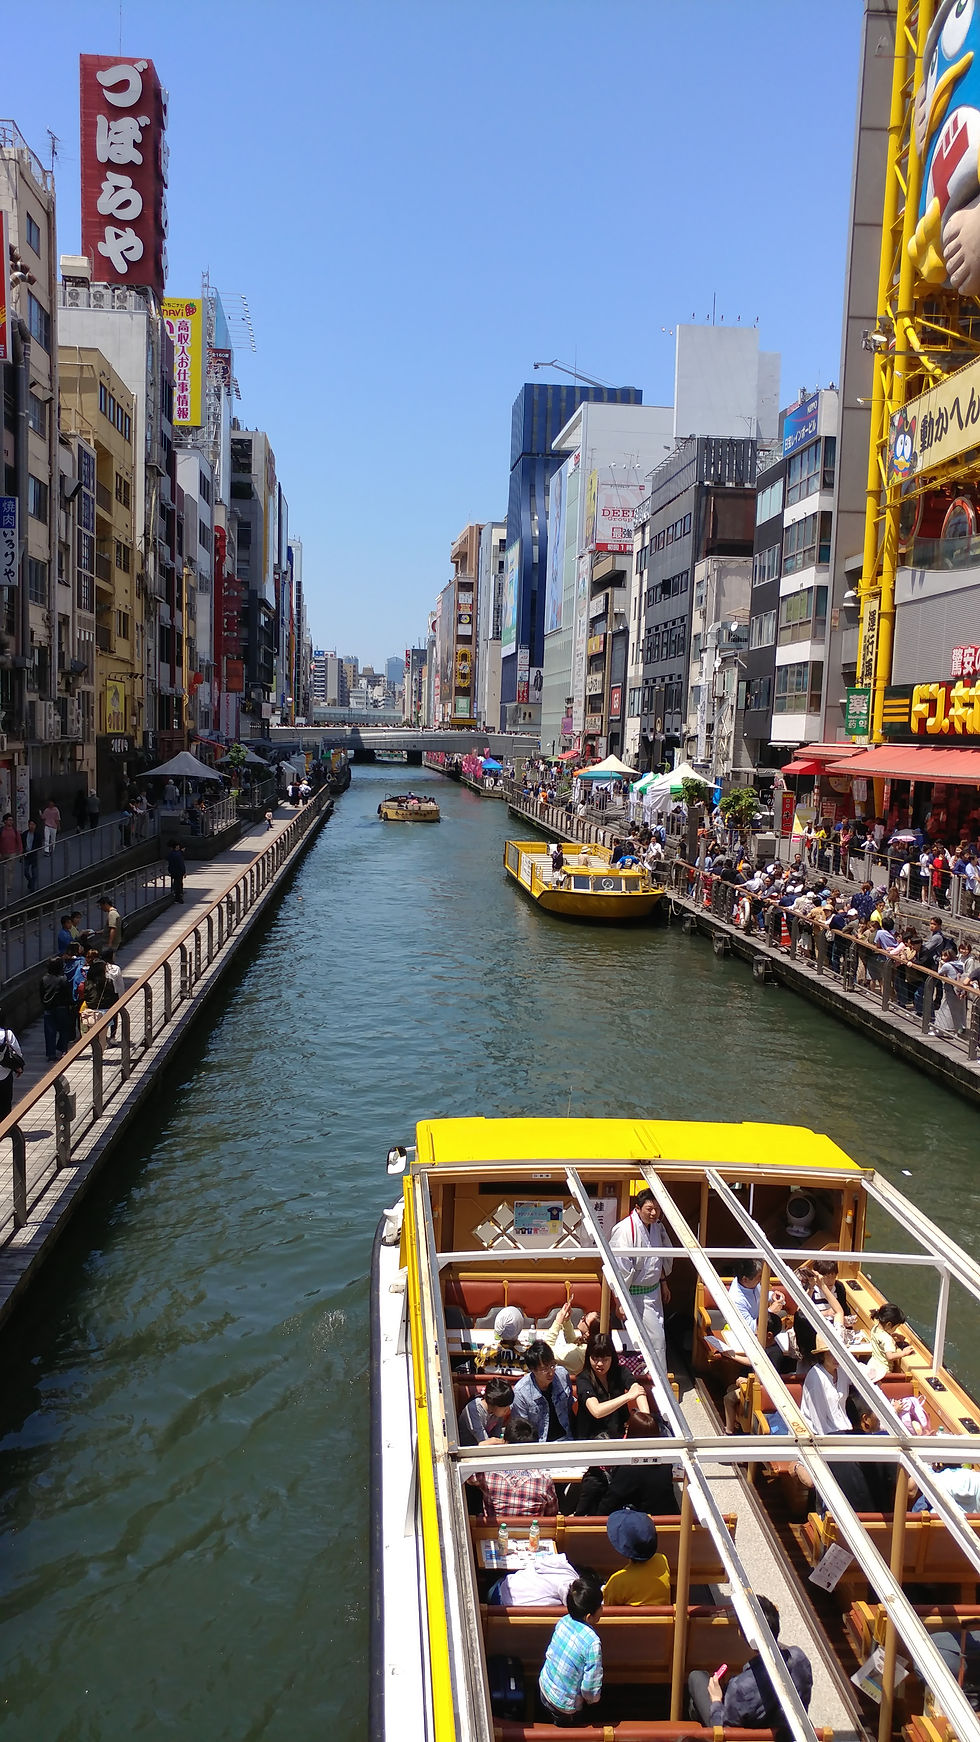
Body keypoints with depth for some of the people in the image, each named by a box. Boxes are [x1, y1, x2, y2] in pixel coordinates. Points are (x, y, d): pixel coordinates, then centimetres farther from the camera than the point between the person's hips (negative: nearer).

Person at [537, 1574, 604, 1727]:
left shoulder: (563, 1621, -14)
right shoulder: (593, 1642, -34)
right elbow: (590, 1686, -26)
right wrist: (592, 1700, -4)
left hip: (544, 1687, 6)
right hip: (564, 1707, -6)